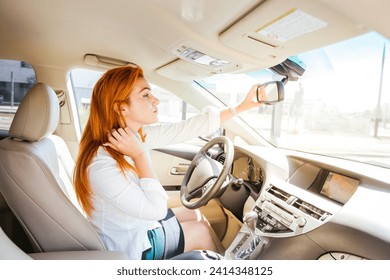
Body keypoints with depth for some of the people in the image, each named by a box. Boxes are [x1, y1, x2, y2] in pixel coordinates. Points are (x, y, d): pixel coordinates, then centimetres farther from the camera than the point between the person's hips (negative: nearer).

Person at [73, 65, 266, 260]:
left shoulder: (138, 134, -12)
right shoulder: (102, 165, -35)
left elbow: (188, 128, -10)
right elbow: (156, 209, -29)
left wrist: (242, 106, -7)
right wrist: (140, 155, -32)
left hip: (141, 222, 7)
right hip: (131, 248, -7)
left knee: (195, 215, 17)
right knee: (201, 230, 5)